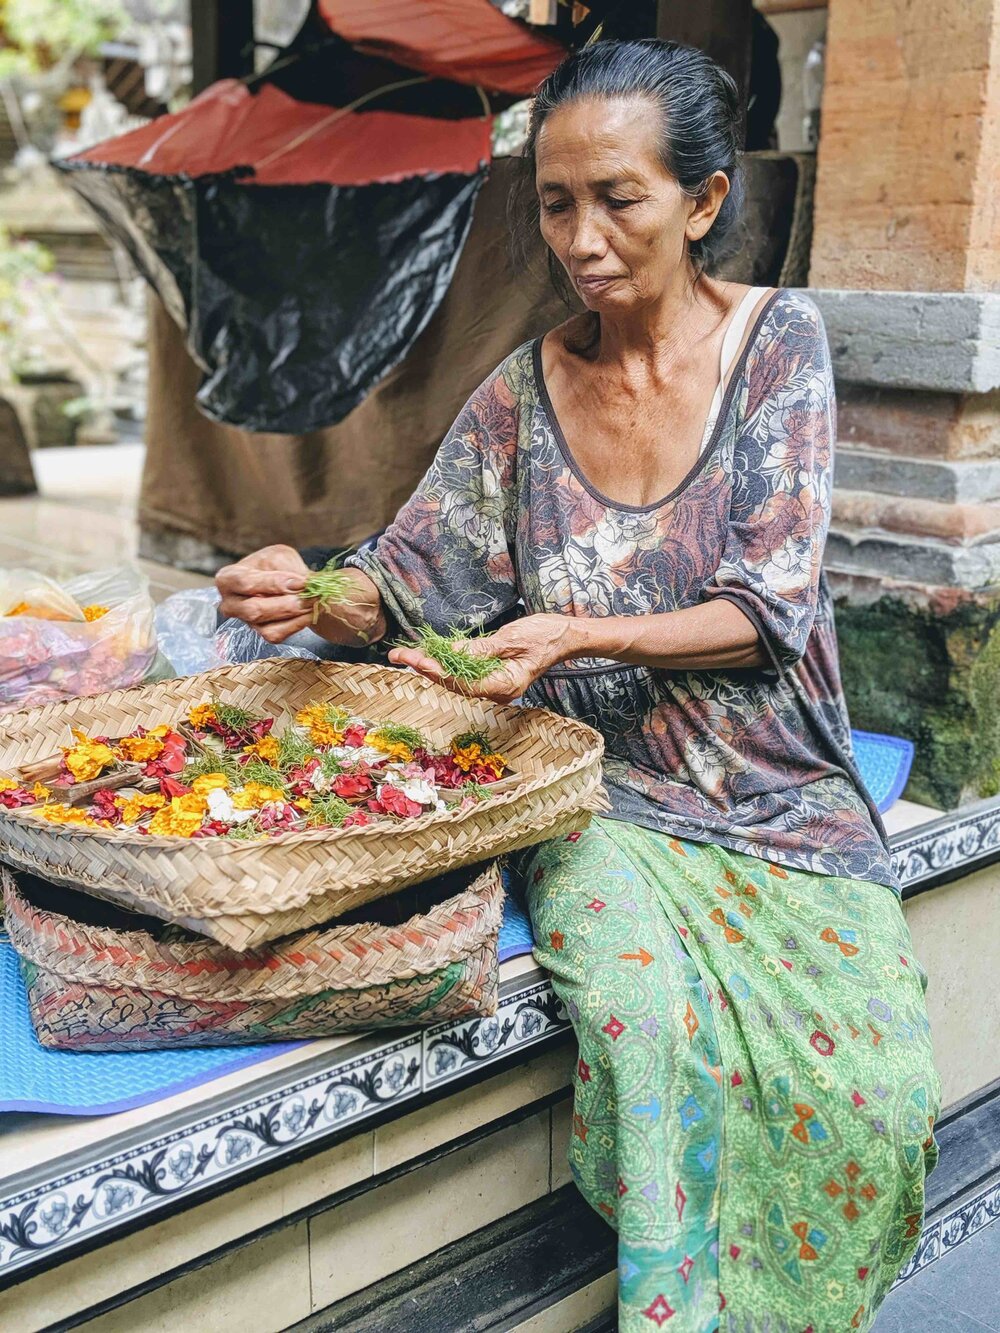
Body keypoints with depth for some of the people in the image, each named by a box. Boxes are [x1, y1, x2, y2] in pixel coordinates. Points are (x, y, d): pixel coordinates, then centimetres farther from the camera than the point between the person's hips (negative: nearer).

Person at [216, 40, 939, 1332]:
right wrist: (312, 595, -17)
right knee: (646, 1023, -28)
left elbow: (767, 611, -10)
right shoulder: (525, 390, 3)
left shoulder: (776, 340, -2)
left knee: (873, 1083, -20)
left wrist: (581, 635, -25)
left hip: (779, 797, 0)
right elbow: (405, 589, 5)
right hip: (604, 798, 1)